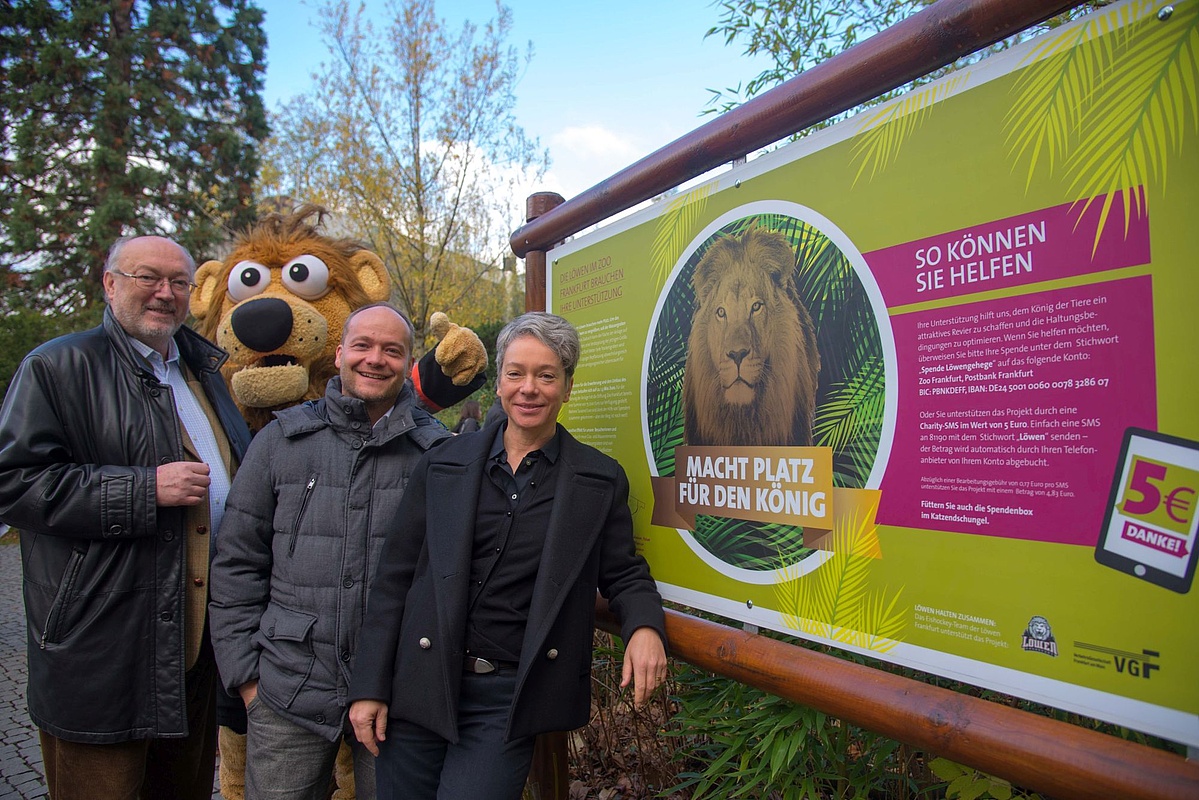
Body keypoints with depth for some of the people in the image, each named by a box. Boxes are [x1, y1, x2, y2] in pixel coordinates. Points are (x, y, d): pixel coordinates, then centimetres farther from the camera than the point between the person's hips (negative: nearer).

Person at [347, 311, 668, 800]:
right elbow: (395, 576, 4)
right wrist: (369, 686, 1)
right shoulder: (442, 465, 3)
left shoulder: (601, 479, 1)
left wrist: (645, 626, -16)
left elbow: (622, 573, 6)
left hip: (509, 701, -1)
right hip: (420, 684, 2)